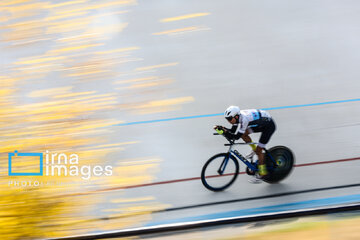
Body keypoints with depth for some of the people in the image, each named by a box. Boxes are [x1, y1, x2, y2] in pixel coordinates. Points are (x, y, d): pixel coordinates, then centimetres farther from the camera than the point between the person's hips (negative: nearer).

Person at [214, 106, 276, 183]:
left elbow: (236, 136, -33)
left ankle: (262, 173, 8)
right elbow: (233, 131, -1)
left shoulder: (244, 119, -33)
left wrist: (223, 132, -39)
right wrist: (222, 128, -15)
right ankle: (255, 149, 19)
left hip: (269, 126, -9)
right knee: (244, 134, -1)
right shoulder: (239, 117, -8)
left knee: (258, 150, -6)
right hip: (261, 122, 9)